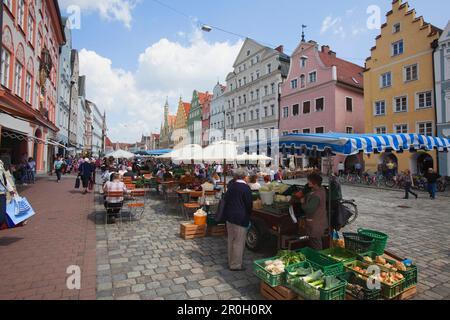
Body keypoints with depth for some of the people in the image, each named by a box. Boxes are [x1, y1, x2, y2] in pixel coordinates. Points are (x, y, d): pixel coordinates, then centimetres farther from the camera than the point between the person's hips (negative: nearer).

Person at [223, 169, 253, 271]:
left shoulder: (231, 186, 5)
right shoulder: (245, 187, -14)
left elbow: (226, 200, 10)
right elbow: (249, 204, -11)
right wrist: (248, 216, 6)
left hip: (229, 217, 7)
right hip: (240, 218, -7)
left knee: (231, 240, 18)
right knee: (239, 242, 5)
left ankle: (231, 262, 32)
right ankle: (236, 265, 15)